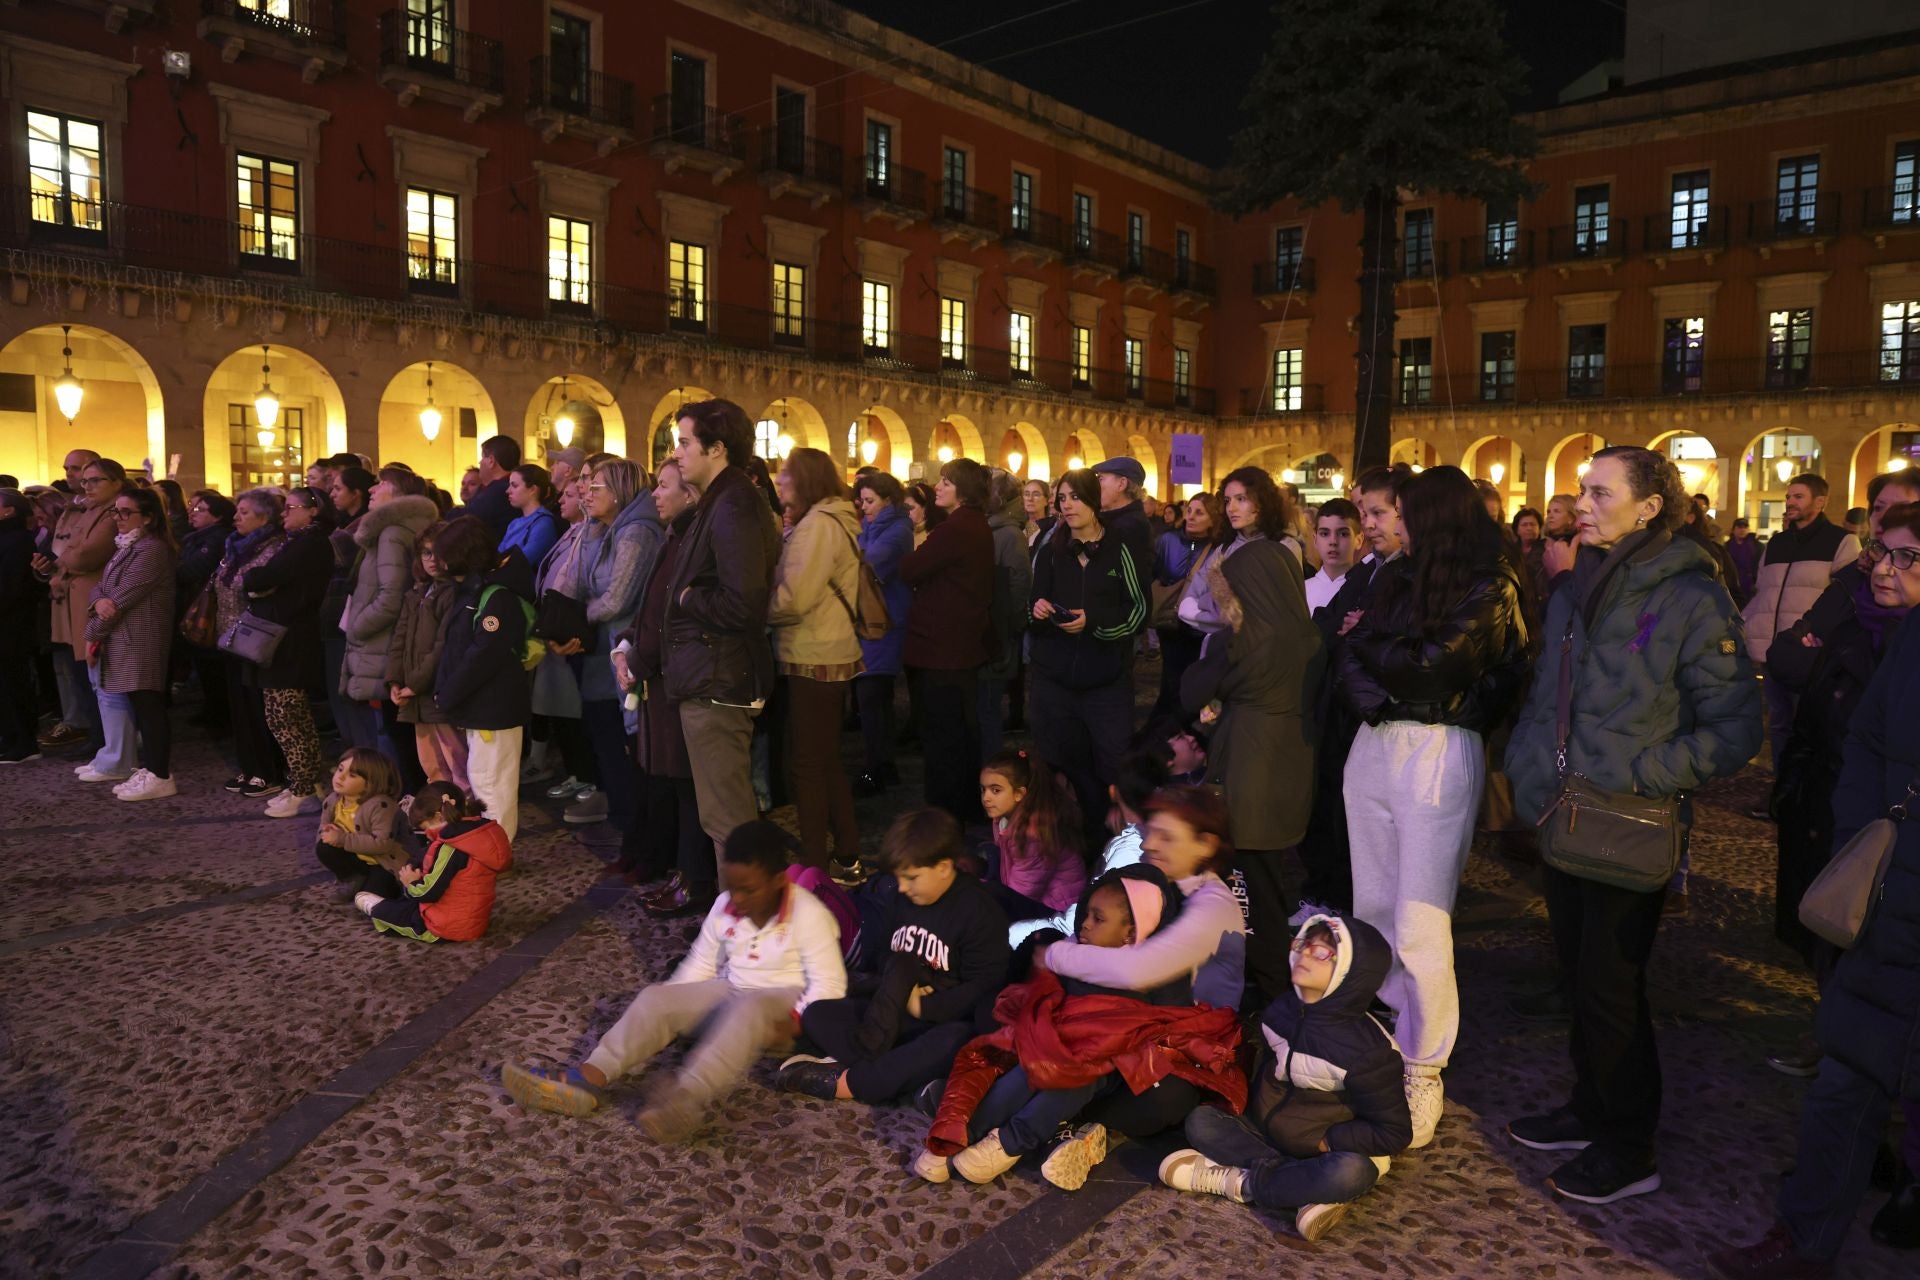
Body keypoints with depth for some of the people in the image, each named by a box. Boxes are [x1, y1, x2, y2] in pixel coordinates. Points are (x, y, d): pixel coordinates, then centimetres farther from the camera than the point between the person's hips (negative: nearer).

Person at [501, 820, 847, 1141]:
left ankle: (686, 1098, -59)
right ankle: (587, 1080, -31)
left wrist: (794, 1022, -32)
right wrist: (671, 1009, -2)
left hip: (786, 1002, -6)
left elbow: (829, 985, -20)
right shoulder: (725, 907, -2)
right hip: (732, 994, 6)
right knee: (656, 998, -15)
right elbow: (700, 965, 9)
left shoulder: (809, 915, -19)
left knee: (748, 1009, -41)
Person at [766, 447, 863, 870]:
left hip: (814, 660, -10)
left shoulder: (818, 524, -17)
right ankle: (847, 852, 27)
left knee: (808, 764, -1)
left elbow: (793, 598, -24)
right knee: (827, 759, 18)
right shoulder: (838, 520, 13)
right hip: (832, 654, 10)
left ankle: (814, 864, 7)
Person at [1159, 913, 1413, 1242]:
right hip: (1268, 1135, 5)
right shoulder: (1282, 1010, -5)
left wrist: (1325, 1142, -18)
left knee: (1352, 1172, -38)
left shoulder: (1368, 1050, -21)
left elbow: (1394, 1134, -16)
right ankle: (1309, 1189, -23)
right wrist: (1256, 1109, 3)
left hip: (1329, 1151, -5)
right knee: (1201, 1119, -14)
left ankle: (1241, 1182, -22)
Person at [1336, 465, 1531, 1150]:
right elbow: (1348, 653, 7)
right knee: (1373, 908, 10)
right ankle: (1384, 1037, 23)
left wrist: (1371, 648, 0)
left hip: (1438, 753, -7)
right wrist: (1367, 689, -12)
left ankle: (1423, 1070, 8)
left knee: (1419, 926, -6)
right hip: (1374, 746, 7)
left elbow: (1433, 666, -16)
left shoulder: (1489, 587, -6)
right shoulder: (1403, 581, 14)